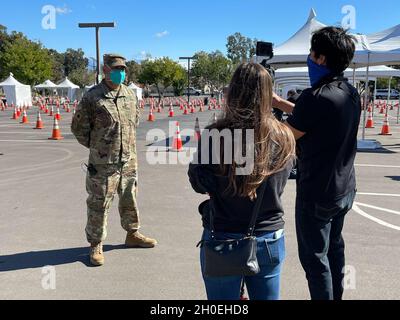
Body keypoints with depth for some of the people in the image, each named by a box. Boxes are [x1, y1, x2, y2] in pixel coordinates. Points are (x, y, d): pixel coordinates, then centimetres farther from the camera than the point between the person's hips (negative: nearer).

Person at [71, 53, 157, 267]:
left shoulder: (131, 95, 6)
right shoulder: (92, 97, -10)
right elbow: (79, 128, -2)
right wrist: (97, 147, 3)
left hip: (129, 161, 5)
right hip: (103, 163, -5)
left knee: (129, 200, 19)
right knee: (99, 205, 4)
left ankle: (132, 235, 37)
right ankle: (96, 245, 20)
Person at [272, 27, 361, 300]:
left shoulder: (316, 97, -25)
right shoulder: (351, 94, 1)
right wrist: (281, 103, 15)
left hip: (316, 194, -9)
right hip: (344, 190, 9)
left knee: (315, 257, 7)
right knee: (335, 247, 24)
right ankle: (336, 296, 40)